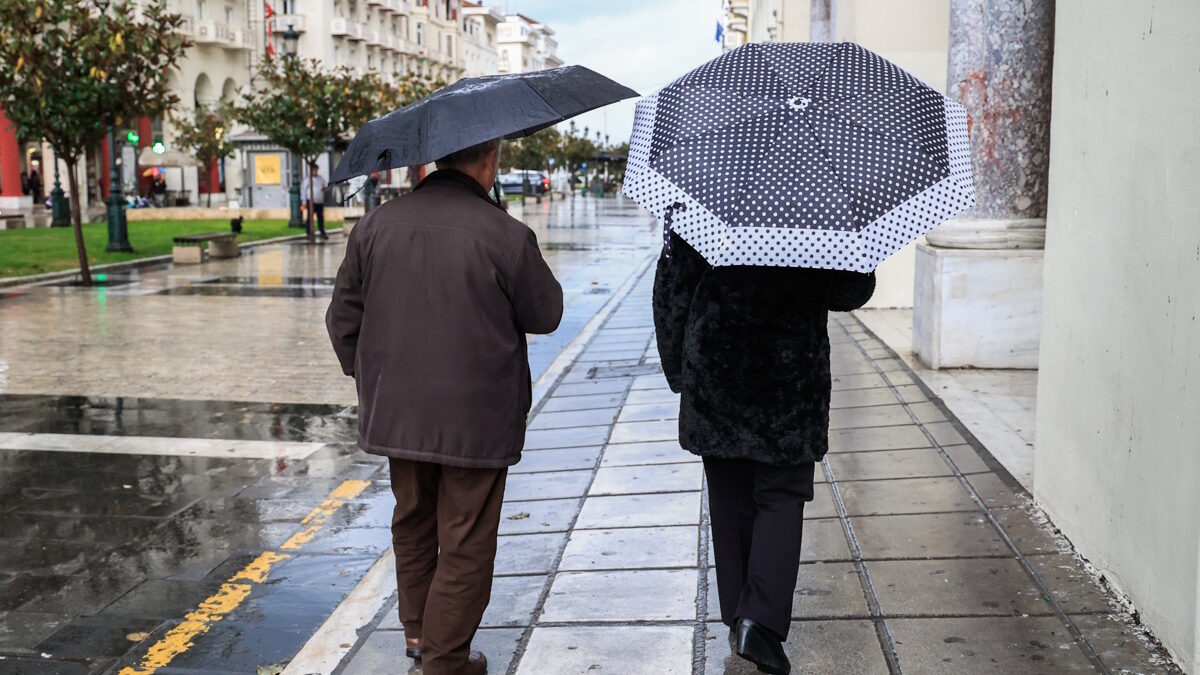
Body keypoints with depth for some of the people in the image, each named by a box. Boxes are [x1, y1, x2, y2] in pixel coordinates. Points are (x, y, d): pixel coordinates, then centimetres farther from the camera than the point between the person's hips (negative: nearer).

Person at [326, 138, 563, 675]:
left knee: (412, 523, 24)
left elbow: (343, 317, 7)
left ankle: (417, 630, 40)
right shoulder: (506, 236, -15)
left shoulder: (376, 226, 0)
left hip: (396, 414, 5)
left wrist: (369, 380, 19)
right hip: (478, 420, -5)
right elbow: (546, 315, -2)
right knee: (465, 542, 8)